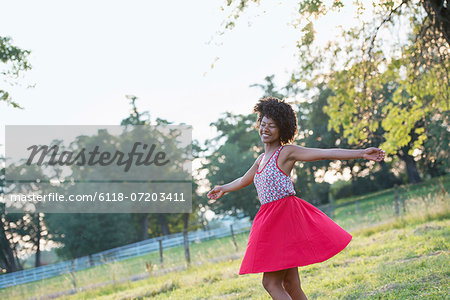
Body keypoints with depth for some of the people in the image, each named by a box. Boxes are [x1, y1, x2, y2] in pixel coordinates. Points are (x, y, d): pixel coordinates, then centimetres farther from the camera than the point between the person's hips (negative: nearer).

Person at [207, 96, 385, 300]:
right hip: (269, 219, 8)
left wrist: (362, 153, -22)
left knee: (271, 283, -11)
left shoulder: (287, 152, -5)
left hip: (285, 215, -8)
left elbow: (326, 153, -13)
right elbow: (244, 180, 37)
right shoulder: (261, 159, 17)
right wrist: (224, 189, 53)